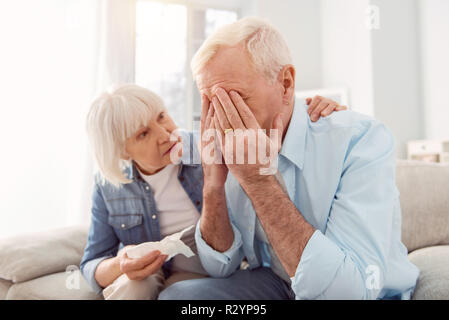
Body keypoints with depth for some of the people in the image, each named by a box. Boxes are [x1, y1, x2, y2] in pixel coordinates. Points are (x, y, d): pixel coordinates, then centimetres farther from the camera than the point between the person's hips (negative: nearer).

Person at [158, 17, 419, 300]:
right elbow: (221, 267, -5)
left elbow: (352, 289, -29)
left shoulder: (361, 139, -21)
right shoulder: (232, 150, -7)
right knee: (177, 294, -18)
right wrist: (213, 186, -21)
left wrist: (260, 182, -30)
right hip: (273, 285, 4)